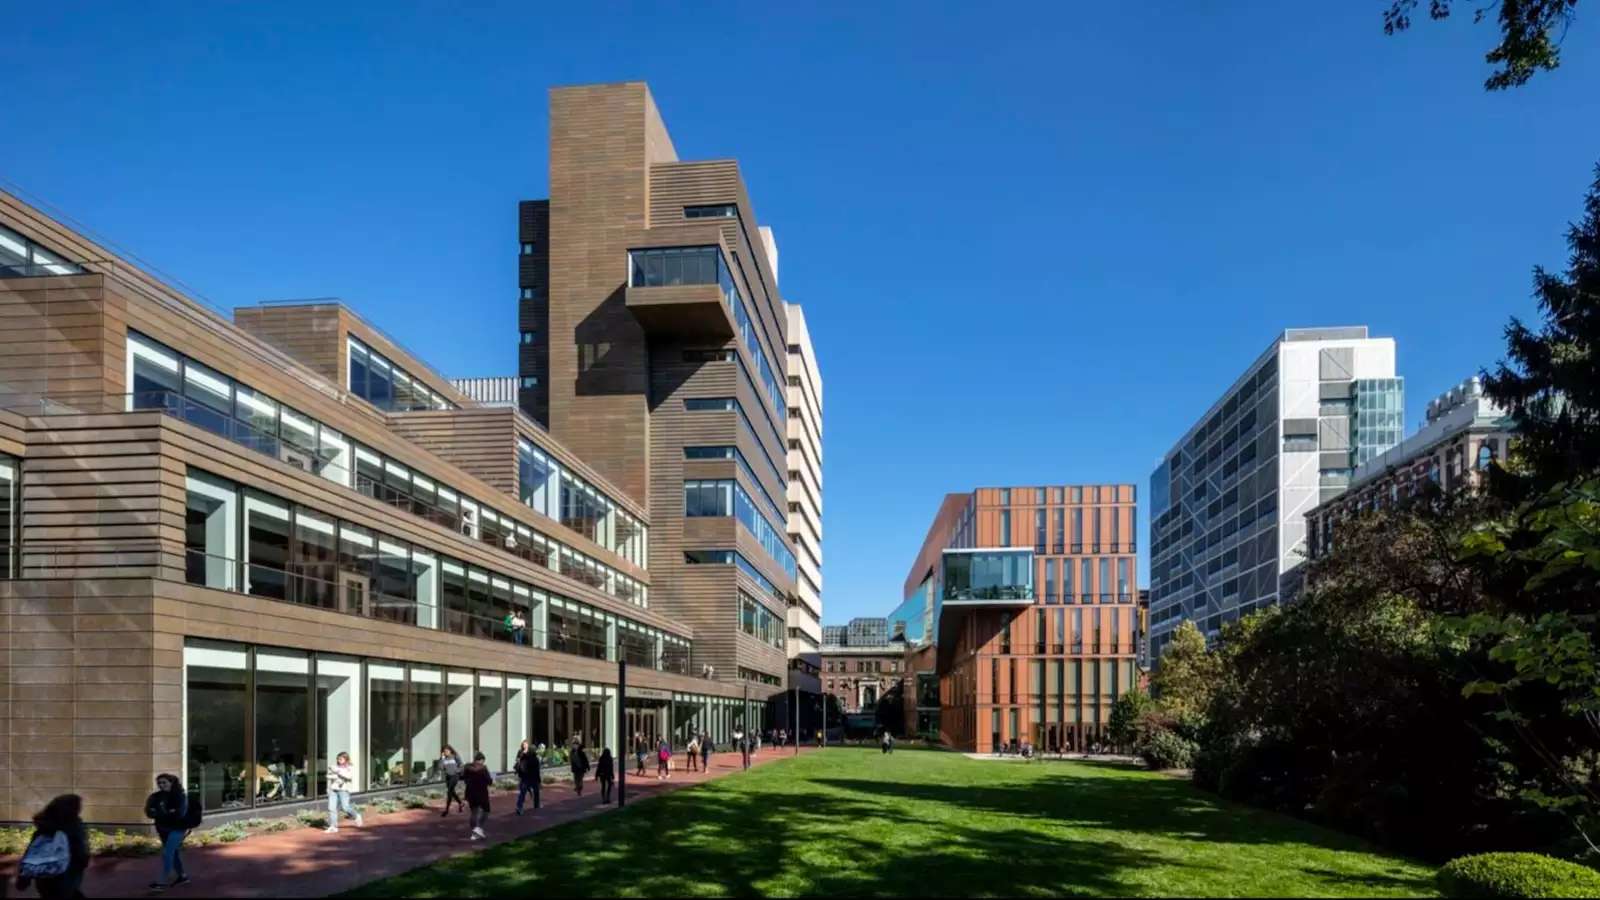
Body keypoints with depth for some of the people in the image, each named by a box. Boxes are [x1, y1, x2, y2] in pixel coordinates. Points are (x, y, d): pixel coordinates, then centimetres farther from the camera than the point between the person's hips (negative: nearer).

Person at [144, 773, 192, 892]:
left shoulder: (180, 796, -12)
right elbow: (149, 811, -7)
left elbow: (180, 813, -20)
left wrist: (159, 813, -20)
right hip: (163, 829, 6)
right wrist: (168, 813, -24)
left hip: (177, 828, -6)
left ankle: (163, 882, -11)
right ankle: (182, 876, 31)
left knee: (167, 853, -13)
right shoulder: (156, 797, 3)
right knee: (173, 852, 16)